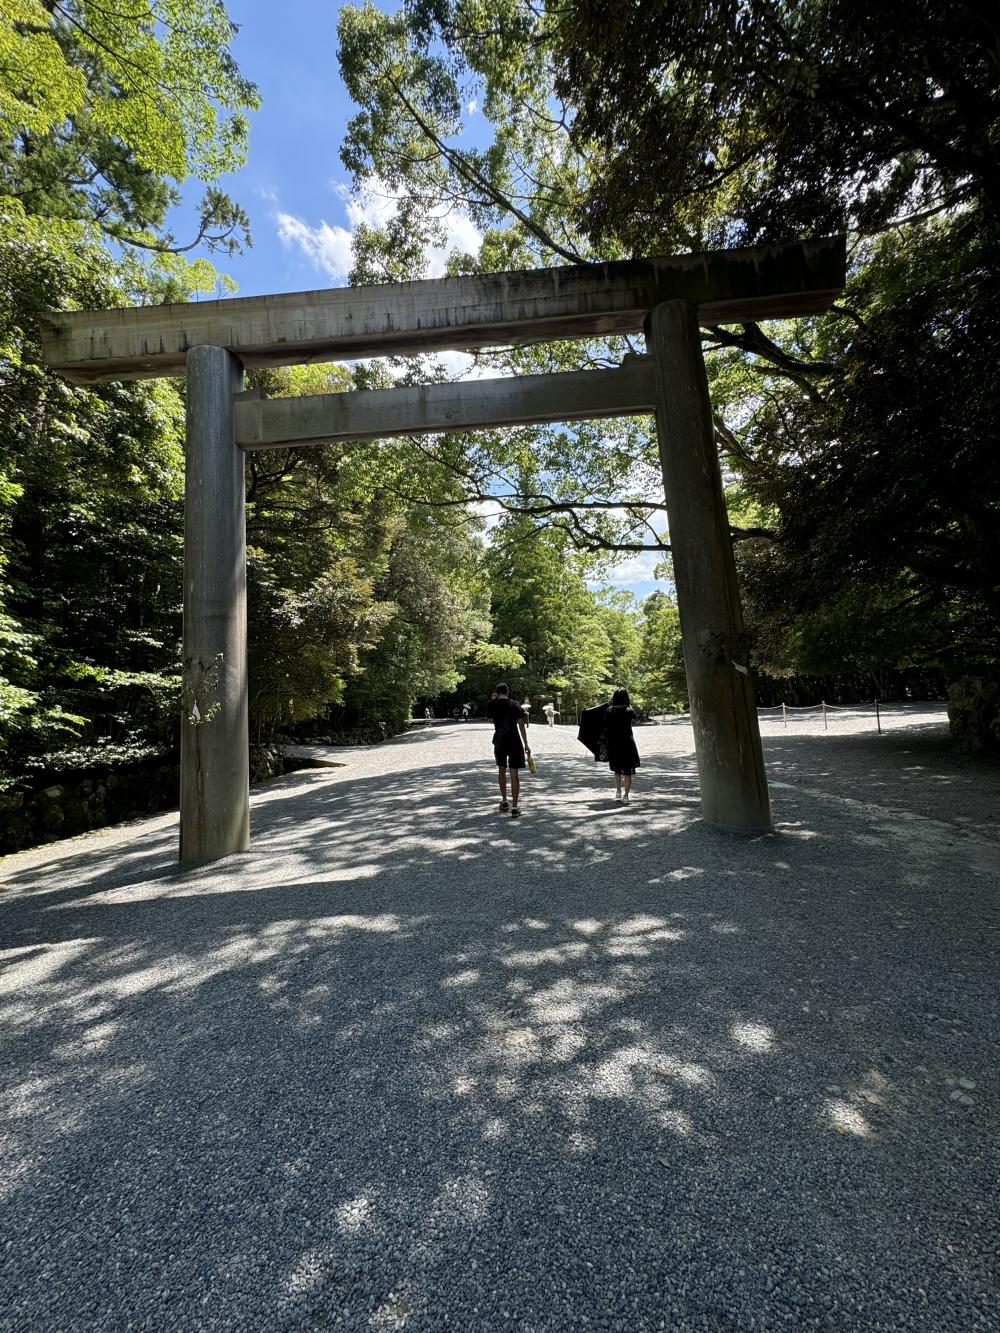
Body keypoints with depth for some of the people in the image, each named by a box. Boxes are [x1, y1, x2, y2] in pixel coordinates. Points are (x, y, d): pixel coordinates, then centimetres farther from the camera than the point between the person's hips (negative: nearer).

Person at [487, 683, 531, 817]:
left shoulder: (493, 704, -1)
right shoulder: (515, 705, 0)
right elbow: (521, 725, -2)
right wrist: (526, 744, 2)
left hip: (500, 741, 1)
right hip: (515, 741, -1)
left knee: (501, 770, 20)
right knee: (514, 773, -1)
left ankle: (504, 801, 27)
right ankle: (514, 807, -4)